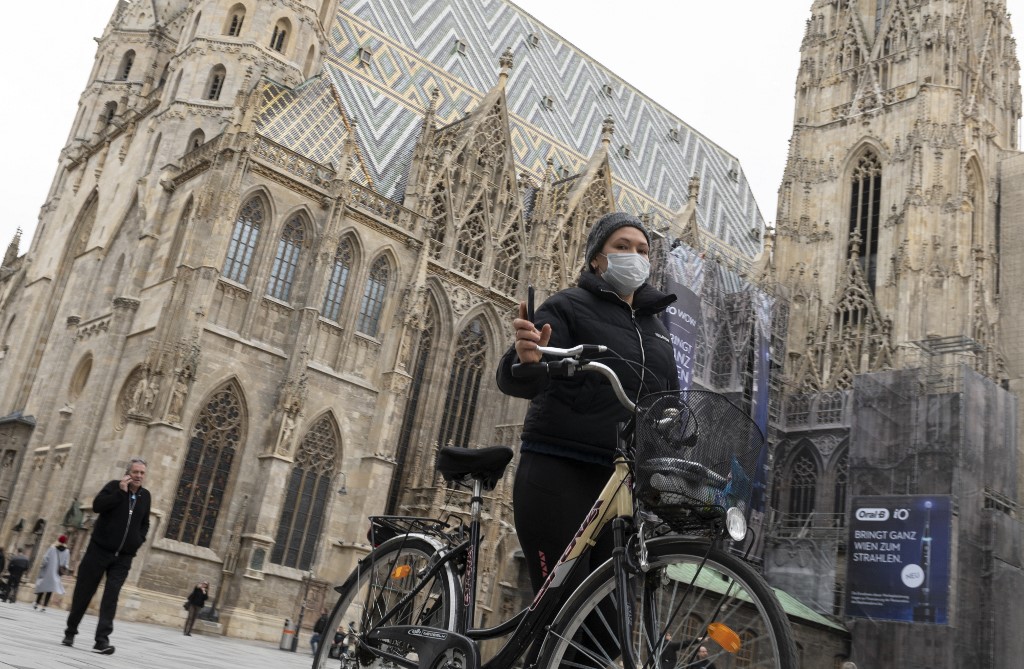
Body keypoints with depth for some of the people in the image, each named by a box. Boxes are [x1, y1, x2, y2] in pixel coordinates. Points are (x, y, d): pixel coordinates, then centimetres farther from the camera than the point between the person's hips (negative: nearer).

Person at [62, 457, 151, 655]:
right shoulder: (114, 486, -5)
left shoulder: (145, 495, 6)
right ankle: (70, 632, 25)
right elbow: (97, 505, -21)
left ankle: (102, 639, -10)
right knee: (83, 591, 7)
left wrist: (139, 539, 4)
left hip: (123, 556, 2)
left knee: (111, 596, -8)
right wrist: (120, 491, -26)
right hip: (99, 549, -2)